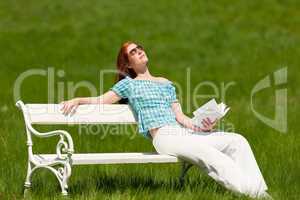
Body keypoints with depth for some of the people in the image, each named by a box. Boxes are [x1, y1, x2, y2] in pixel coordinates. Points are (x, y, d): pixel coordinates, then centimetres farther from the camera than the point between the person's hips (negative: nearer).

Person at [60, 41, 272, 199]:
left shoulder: (166, 83, 28)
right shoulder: (129, 84, 16)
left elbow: (180, 117, 19)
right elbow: (100, 100, 10)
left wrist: (201, 126, 1)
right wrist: (77, 100, -7)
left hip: (184, 133, 6)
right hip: (163, 136, -6)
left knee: (237, 141, -15)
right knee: (210, 153, -33)